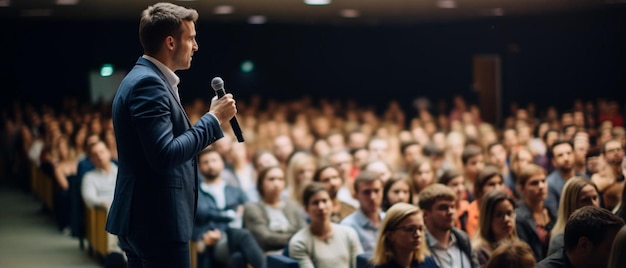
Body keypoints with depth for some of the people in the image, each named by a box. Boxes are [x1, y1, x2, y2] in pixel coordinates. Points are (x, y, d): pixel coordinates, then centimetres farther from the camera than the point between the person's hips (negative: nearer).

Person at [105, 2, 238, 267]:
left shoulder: (144, 79, 15)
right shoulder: (148, 83, -17)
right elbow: (165, 155, -24)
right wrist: (213, 118, -16)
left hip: (145, 218, 11)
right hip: (157, 222, -11)